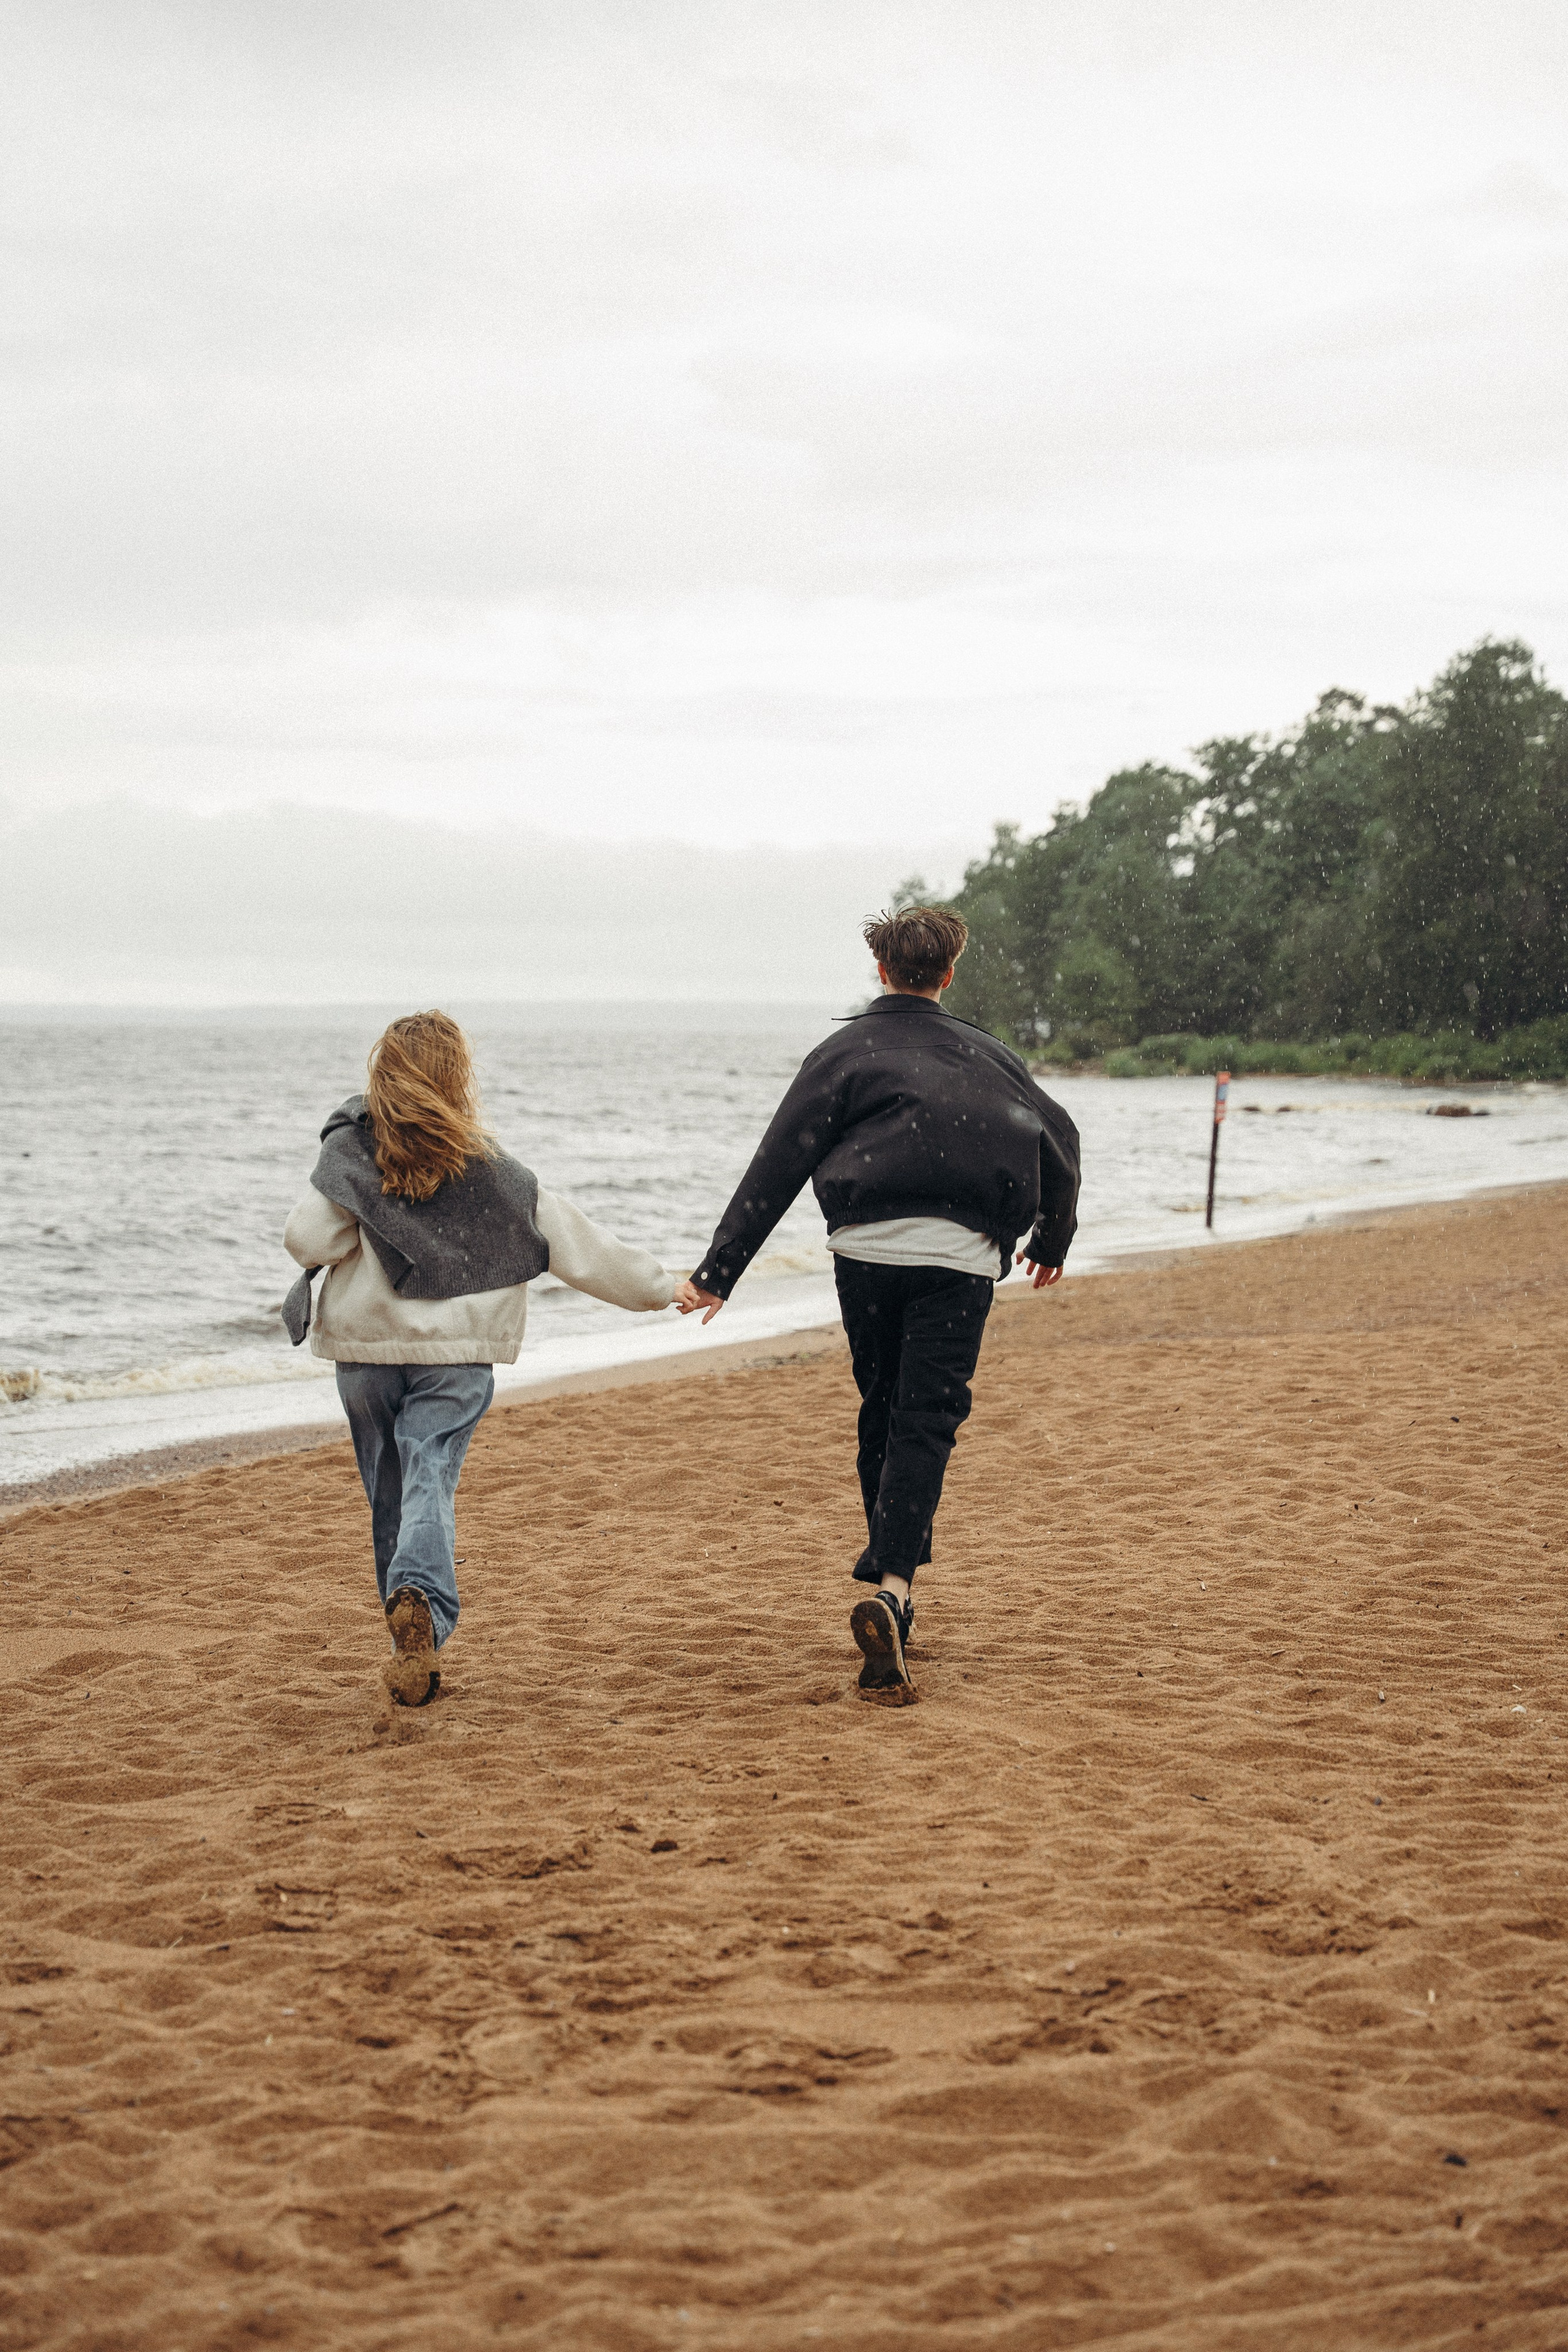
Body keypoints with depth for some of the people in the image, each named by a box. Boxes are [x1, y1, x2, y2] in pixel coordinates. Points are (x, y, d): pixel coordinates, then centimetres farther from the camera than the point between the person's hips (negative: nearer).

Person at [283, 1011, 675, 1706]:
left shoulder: (351, 1151, -3)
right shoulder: (495, 1174, 0)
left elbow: (305, 1240, -13)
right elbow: (582, 1249, 4)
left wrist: (358, 1235, 9)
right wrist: (660, 1286, 15)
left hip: (364, 1345, 1)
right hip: (456, 1352, -1)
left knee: (388, 1492, 13)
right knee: (430, 1481, -7)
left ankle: (410, 1626, 17)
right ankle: (421, 1604, -33)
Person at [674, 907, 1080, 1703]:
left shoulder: (845, 1052, 9)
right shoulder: (984, 1054, 16)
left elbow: (777, 1167, 2)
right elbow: (1059, 1138, 17)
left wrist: (717, 1273, 0)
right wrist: (1053, 1241, 32)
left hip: (867, 1249, 0)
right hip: (960, 1256, 0)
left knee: (882, 1414, 17)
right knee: (926, 1424, -4)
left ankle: (891, 1587, 23)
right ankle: (890, 1586, -23)